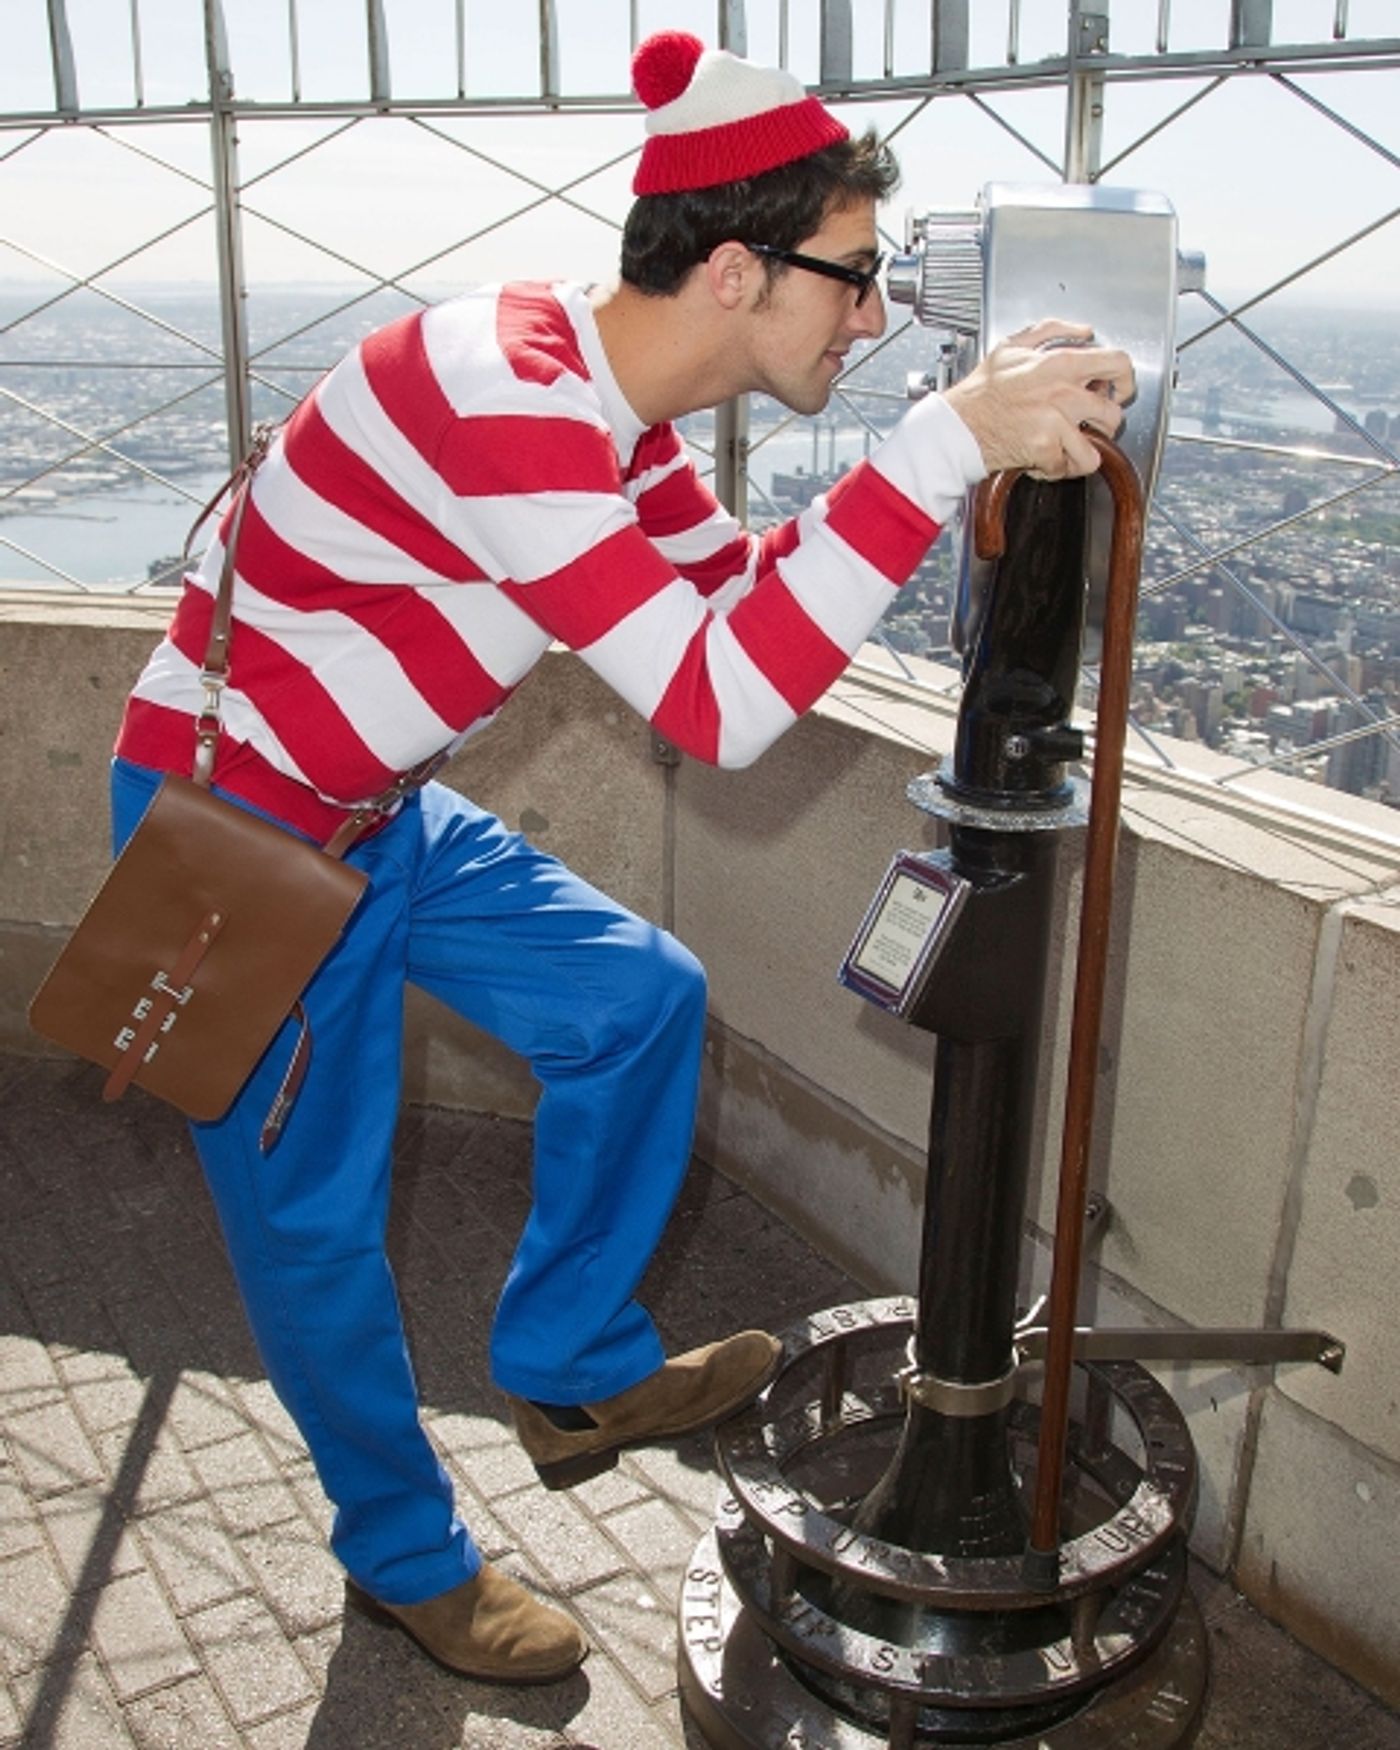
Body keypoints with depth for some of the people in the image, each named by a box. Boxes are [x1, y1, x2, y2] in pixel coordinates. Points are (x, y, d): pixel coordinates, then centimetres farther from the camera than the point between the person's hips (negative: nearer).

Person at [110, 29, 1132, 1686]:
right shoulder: (503, 396, -32)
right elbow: (717, 704, -38)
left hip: (376, 810, 9)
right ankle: (407, 1558, 29)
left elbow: (739, 586, 9)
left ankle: (571, 1366, 25)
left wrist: (981, 434, -3)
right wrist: (952, 439, -37)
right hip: (231, 827, -9)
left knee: (637, 998, 8)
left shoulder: (608, 392, -1)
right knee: (314, 1216, 5)